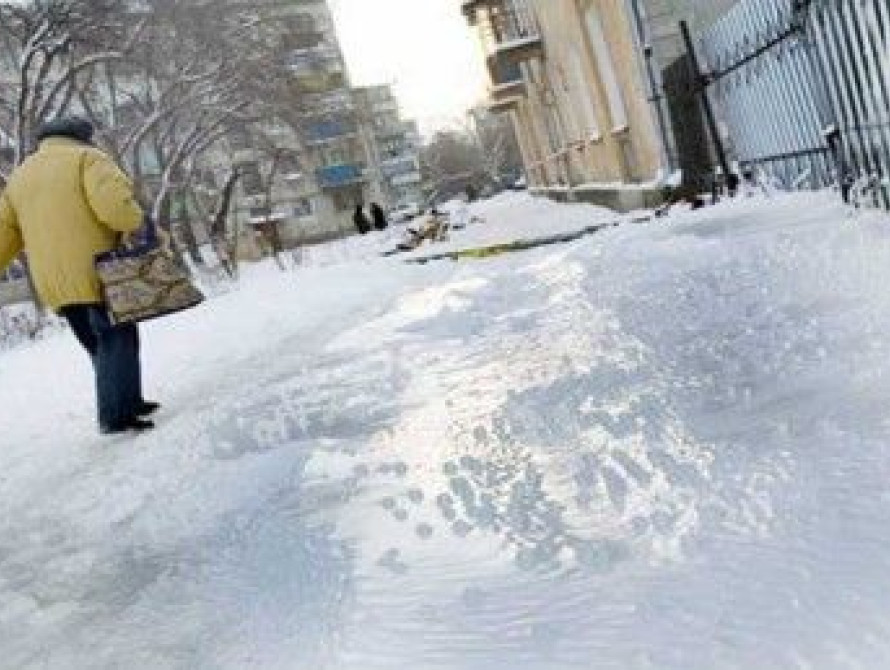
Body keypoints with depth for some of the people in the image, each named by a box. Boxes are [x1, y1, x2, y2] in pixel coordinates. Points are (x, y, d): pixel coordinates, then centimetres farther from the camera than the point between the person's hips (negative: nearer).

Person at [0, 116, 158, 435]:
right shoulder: (87, 158, -1)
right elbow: (114, 203, -19)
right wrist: (140, 225, -4)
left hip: (55, 285, 7)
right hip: (98, 273, -7)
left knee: (101, 347, 17)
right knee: (118, 340, -1)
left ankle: (129, 403, 25)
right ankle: (116, 415, -6)